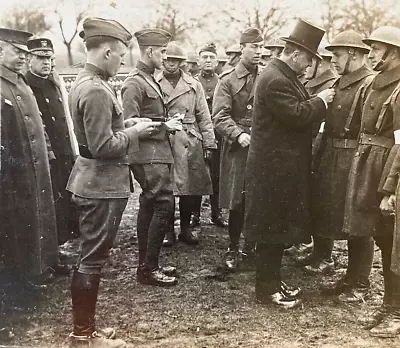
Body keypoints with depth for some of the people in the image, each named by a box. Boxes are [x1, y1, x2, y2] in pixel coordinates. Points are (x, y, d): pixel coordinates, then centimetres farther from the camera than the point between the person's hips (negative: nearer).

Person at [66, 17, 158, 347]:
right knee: (92, 259, 0)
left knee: (91, 257, 16)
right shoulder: (97, 90, -21)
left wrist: (126, 126, 10)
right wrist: (134, 131, -11)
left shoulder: (83, 82, 11)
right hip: (102, 185, -10)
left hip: (94, 181, 10)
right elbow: (103, 146, -24)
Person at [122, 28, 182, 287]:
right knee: (164, 205, -11)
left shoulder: (150, 81, 17)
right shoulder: (134, 83, -13)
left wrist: (168, 124, 9)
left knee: (149, 208, 13)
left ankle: (147, 265, 22)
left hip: (158, 154, 10)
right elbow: (129, 123, -19)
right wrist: (163, 125, -16)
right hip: (149, 156, -10)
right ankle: (149, 269, -3)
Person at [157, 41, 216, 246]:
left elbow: (204, 117, 9)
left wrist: (209, 144, 4)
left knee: (192, 188, 2)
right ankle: (168, 231, 17)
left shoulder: (194, 85, 11)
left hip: (190, 143, 2)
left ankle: (186, 228, 20)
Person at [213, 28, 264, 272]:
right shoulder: (228, 80, 1)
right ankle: (233, 249, 18)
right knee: (237, 202, 1)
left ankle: (250, 248, 21)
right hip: (238, 148, -2)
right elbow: (220, 117, -8)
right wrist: (239, 134, -23)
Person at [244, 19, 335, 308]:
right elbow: (297, 115, -24)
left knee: (279, 225, 16)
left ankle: (272, 280, 28)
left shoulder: (285, 75, 15)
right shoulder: (275, 79, -19)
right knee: (272, 227, -2)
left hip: (283, 164, 11)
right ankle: (266, 289, 10)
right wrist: (321, 101, -10)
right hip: (275, 166, -11)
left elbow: (298, 109, 18)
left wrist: (315, 102, 5)